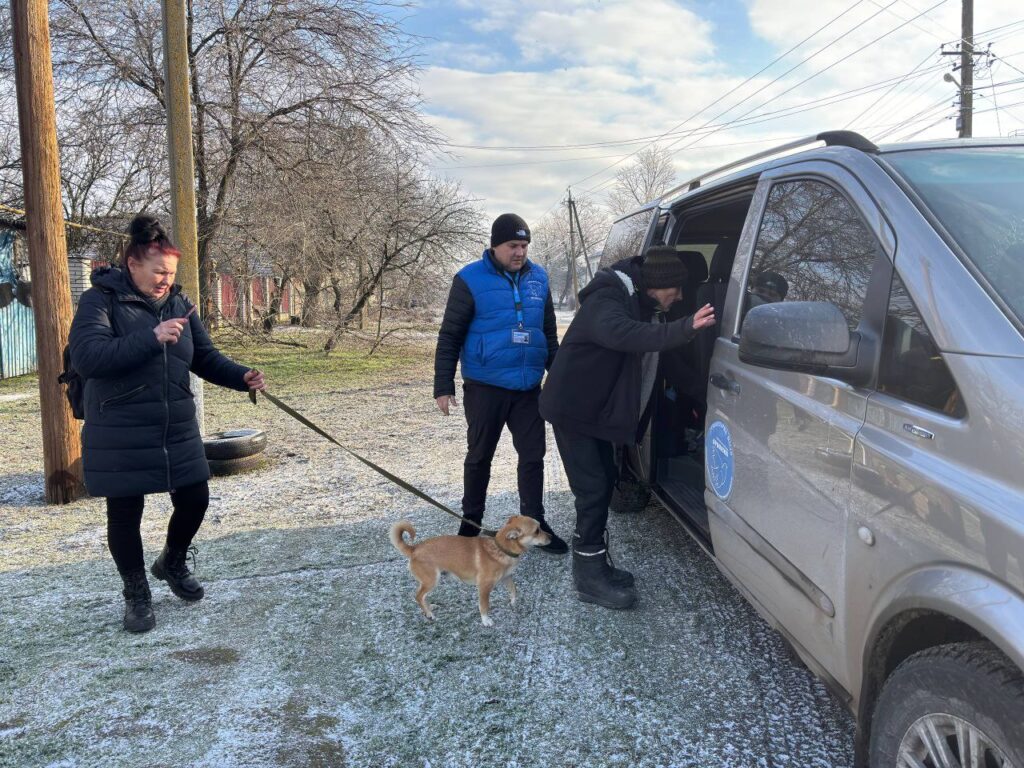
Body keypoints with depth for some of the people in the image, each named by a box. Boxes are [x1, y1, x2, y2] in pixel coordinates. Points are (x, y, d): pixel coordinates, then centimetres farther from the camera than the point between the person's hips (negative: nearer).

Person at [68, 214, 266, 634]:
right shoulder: (100, 300, -10)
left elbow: (206, 358, 7)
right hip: (119, 437, -5)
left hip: (177, 430, 5)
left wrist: (242, 377, -12)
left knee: (195, 499, 10)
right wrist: (150, 337, -32)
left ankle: (172, 564, 40)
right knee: (125, 514, 7)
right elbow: (86, 358, -24)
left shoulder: (179, 304, 6)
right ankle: (136, 595, 28)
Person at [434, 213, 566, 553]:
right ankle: (471, 522, 26)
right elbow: (449, 337, -6)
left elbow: (550, 333, 15)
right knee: (479, 456, 9)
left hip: (528, 388, 4)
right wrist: (443, 386, -10)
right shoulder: (470, 280, -9)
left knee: (533, 455, 7)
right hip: (485, 387, -4)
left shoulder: (538, 278, 6)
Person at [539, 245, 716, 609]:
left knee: (605, 481, 13)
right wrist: (684, 329, -55)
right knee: (592, 488, -11)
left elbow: (653, 359, 16)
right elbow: (622, 334, -47)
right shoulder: (607, 301, -24)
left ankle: (594, 563, 25)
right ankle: (590, 577, -2)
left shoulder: (644, 306, 7)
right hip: (573, 408, -10)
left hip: (597, 408, 10)